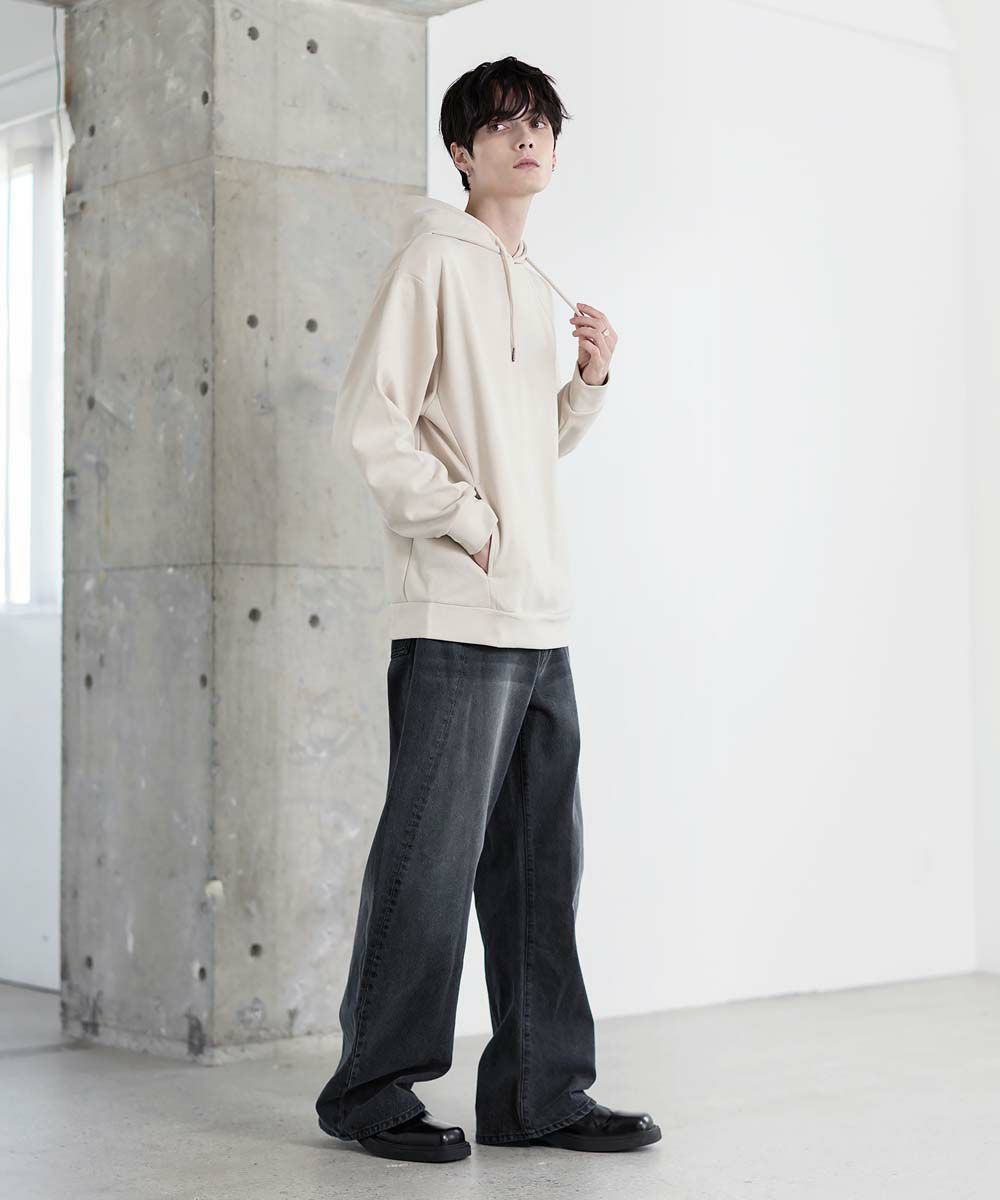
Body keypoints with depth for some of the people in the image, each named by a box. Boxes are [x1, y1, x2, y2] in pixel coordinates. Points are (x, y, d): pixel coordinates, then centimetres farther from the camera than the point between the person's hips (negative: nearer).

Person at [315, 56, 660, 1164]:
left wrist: (588, 381, 10)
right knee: (433, 854, -6)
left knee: (541, 857, 8)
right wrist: (468, 521, -13)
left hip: (541, 617, 8)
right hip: (458, 616, -8)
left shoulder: (533, 284, 22)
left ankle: (537, 1092, 16)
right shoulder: (434, 259, -3)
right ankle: (371, 1092, 5)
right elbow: (370, 420, -12)